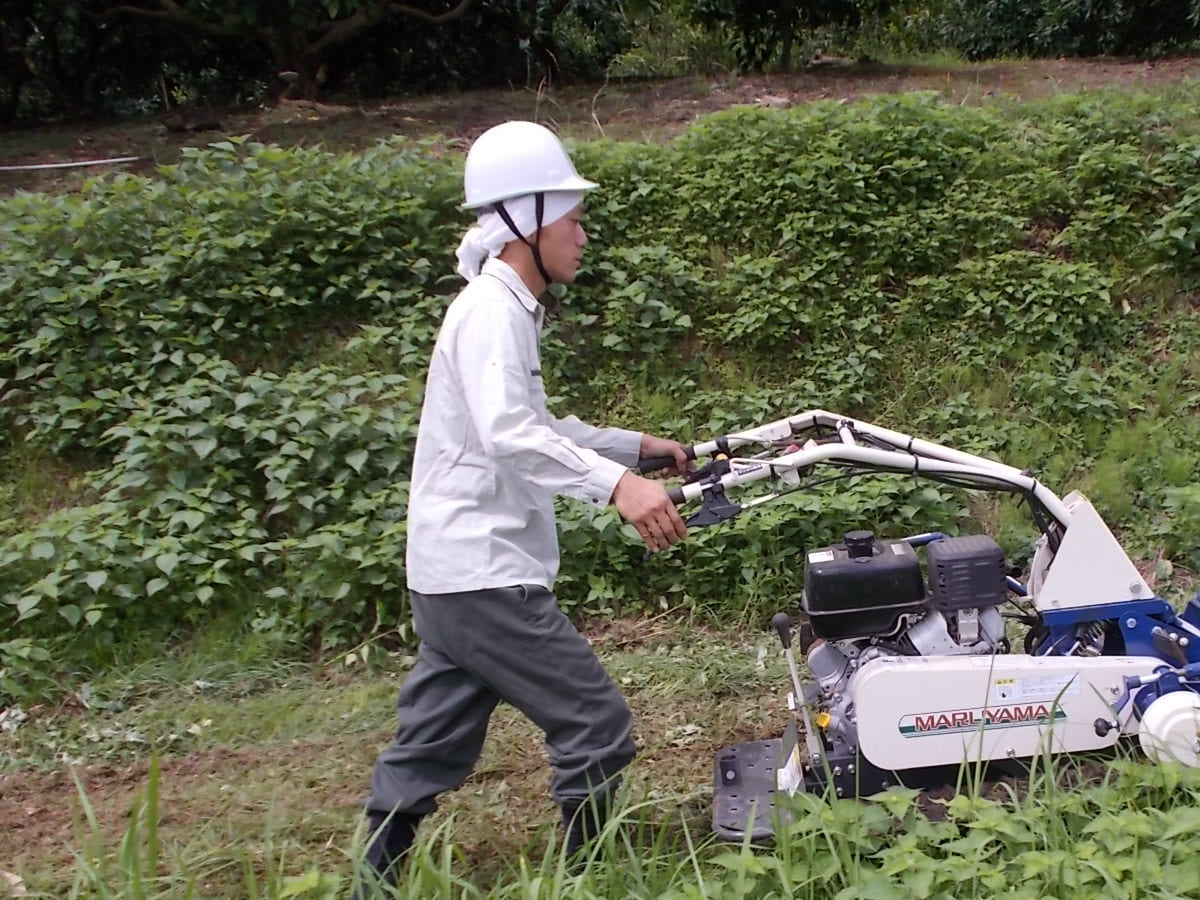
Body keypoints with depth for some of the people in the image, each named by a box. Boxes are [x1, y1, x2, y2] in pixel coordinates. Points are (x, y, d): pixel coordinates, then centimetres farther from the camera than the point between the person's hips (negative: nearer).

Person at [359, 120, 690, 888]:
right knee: (597, 730, -1)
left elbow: (533, 428, 27)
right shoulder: (493, 312, -14)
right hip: (484, 575, -10)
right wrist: (615, 484, -40)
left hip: (455, 574, 10)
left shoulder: (506, 311, 17)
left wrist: (637, 445, 24)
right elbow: (508, 434, -31)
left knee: (430, 752, 16)